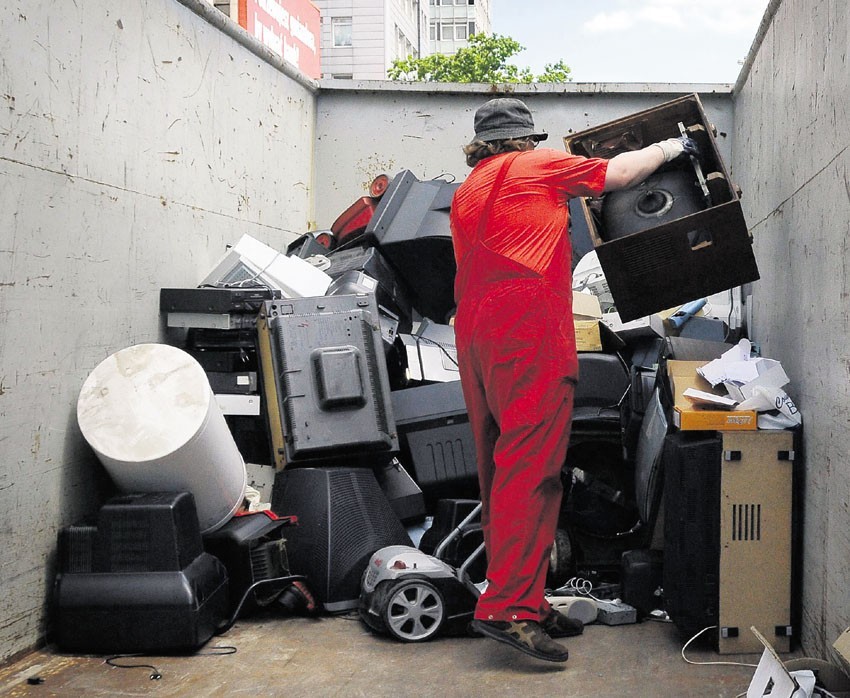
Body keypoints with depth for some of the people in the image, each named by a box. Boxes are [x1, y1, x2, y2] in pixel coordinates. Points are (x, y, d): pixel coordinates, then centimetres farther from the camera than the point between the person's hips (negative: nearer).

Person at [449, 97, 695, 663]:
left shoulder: (465, 194, 25)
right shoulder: (537, 166, 6)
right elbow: (618, 174, 10)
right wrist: (670, 147, 27)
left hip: (474, 332, 8)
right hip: (528, 330, -8)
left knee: (500, 468, 8)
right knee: (530, 466, -12)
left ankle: (523, 599, 12)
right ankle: (508, 607, -18)